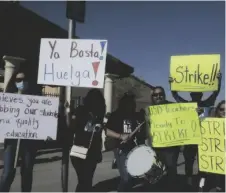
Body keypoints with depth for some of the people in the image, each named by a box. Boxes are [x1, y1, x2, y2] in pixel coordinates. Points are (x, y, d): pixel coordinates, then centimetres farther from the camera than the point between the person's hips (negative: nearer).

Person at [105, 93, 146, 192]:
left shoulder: (136, 116, 14)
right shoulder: (116, 115, -1)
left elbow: (143, 133, 19)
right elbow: (107, 131, -9)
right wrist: (121, 136, -18)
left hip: (135, 150, 5)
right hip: (122, 150, -5)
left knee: (131, 177, 11)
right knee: (126, 177, -11)